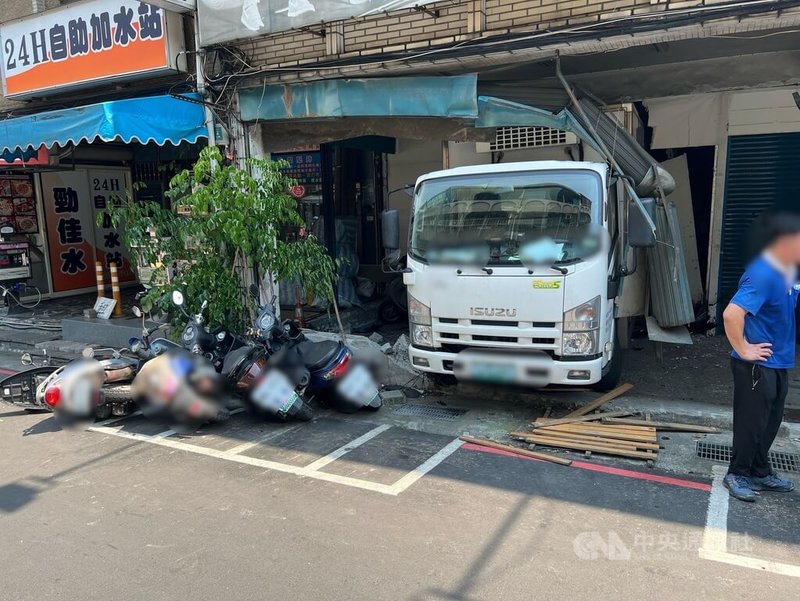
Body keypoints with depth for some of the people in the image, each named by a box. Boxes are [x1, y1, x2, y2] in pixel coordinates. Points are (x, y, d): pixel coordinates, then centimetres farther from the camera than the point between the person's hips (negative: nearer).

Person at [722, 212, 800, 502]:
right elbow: (732, 314, -34)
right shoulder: (763, 275, -24)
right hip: (757, 366, -9)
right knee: (751, 423, 3)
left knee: (770, 423, 19)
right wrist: (743, 349, -23)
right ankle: (737, 474, 20)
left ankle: (760, 472, 34)